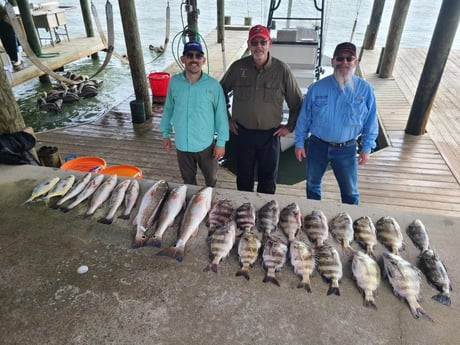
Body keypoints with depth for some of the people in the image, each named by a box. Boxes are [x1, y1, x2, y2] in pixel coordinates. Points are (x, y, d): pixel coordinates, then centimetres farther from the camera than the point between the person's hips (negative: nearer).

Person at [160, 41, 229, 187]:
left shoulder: (213, 85, -12)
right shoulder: (174, 82, -5)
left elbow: (221, 114, -7)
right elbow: (168, 109, 6)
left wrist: (221, 142, -6)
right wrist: (166, 134, 10)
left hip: (206, 144, -2)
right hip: (182, 144, 2)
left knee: (211, 180, 18)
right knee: (188, 181, 22)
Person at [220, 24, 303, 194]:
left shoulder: (281, 69, -8)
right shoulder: (238, 67, -4)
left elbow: (297, 102, 2)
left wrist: (289, 127, 1)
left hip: (270, 134, -1)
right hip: (243, 132, 1)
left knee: (268, 180, 14)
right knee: (244, 178, 17)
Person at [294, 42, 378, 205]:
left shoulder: (365, 89, -8)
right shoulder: (317, 87, -8)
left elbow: (370, 121, 0)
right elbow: (304, 117, -1)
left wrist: (366, 148, -1)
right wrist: (299, 143, 1)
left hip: (346, 149, -1)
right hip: (317, 145, 1)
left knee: (350, 191, 12)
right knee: (312, 185, 18)